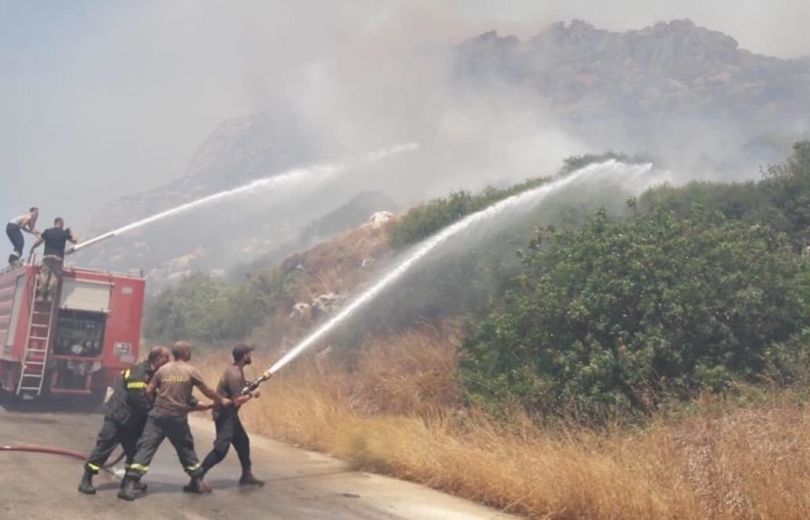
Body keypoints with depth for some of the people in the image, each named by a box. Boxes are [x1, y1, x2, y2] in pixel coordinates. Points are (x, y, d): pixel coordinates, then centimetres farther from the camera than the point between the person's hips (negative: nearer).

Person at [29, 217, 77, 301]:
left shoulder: (47, 231, 9)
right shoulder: (64, 233, 7)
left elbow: (38, 242, 12)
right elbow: (74, 241, 18)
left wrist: (32, 248, 28)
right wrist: (70, 233, 33)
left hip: (47, 255, 1)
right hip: (58, 257, -1)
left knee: (44, 273, 1)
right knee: (55, 275, -1)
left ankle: (42, 290, -14)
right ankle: (50, 292, -13)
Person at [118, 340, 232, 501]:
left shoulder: (163, 369, 3)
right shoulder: (191, 371, -1)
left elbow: (149, 391, 3)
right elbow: (207, 391, 6)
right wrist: (221, 400, 22)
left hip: (158, 415, 1)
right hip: (178, 417, 0)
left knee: (145, 447, -3)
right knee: (186, 448, 17)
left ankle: (129, 485, -13)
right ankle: (198, 482, 27)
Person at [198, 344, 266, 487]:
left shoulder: (236, 370, 8)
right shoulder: (235, 374, -23)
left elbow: (241, 387, 19)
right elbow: (237, 401, -25)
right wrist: (252, 394, -12)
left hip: (230, 414, 11)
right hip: (225, 415, -11)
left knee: (243, 443, 16)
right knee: (221, 448, -14)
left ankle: (247, 476, 25)